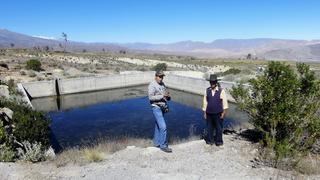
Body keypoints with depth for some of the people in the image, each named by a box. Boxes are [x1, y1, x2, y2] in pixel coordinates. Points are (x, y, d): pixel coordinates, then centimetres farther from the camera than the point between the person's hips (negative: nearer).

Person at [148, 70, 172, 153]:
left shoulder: (162, 84, 13)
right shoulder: (152, 85, -12)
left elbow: (166, 96, 20)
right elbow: (151, 97, -23)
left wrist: (168, 96, -3)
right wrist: (162, 96, -26)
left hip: (162, 108, 8)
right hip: (156, 108, -8)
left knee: (158, 126, 16)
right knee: (163, 127, -12)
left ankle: (156, 142, 28)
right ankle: (163, 146, -3)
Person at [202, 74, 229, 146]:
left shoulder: (221, 91, -5)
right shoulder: (207, 90, 3)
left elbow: (225, 102, -4)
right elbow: (205, 102, 7)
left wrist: (224, 112, -11)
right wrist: (204, 112, 8)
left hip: (218, 114, -2)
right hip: (209, 113, 2)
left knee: (219, 128, 7)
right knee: (209, 128, 10)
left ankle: (219, 141, 24)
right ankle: (209, 141, 25)